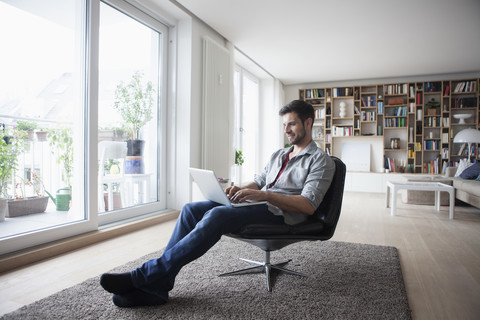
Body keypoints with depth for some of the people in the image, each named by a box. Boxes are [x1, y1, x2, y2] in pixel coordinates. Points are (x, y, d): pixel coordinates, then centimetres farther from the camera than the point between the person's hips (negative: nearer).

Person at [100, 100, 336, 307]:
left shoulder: (321, 161, 1)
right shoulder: (278, 155, 26)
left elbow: (308, 206, -12)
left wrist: (265, 194, -21)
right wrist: (242, 189, -2)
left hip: (281, 213, -7)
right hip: (259, 204, 8)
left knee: (217, 215, -33)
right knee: (191, 210, -14)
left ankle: (146, 276, -27)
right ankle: (157, 286, -16)